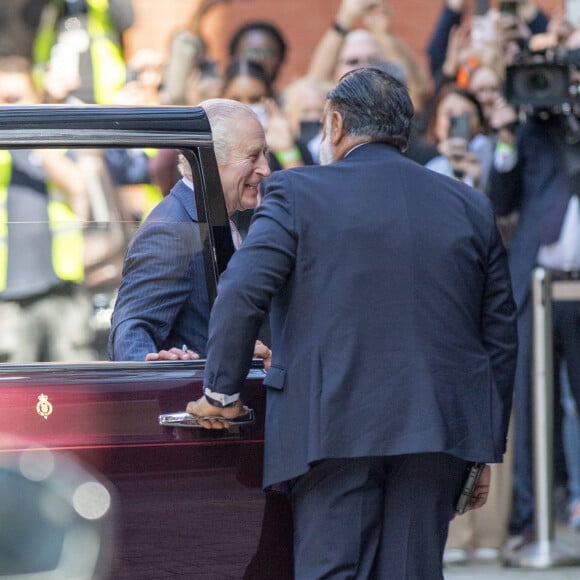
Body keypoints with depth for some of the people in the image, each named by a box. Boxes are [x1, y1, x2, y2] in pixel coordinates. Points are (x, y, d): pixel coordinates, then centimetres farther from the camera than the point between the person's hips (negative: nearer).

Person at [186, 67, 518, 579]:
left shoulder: (298, 193, 1)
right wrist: (487, 451, 21)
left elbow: (240, 294, -10)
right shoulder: (472, 208, 13)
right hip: (439, 432, 3)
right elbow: (500, 335, 15)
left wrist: (222, 392, 3)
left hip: (331, 428, -3)